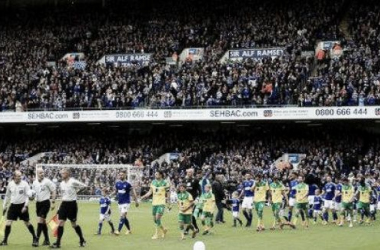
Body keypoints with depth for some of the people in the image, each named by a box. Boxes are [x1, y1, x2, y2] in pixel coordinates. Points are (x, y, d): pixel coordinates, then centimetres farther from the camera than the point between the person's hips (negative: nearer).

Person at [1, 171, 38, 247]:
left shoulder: (24, 184, -9)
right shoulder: (10, 184, 1)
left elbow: (28, 196, -9)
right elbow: (7, 196, 14)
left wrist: (25, 206, -17)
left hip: (22, 205, -3)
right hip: (13, 205, 3)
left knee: (27, 223, 3)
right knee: (8, 222, -5)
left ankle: (35, 239, 17)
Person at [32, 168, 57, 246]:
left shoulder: (47, 181, -8)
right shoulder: (35, 183, 9)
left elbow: (54, 191, -5)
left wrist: (53, 202, -10)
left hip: (45, 202, -6)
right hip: (38, 203, 6)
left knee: (40, 220, -14)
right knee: (43, 221, 10)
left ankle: (37, 239, -14)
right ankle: (47, 240, 17)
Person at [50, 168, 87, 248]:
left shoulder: (73, 182, -12)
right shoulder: (61, 184, 8)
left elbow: (84, 186, -11)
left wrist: (75, 190, -11)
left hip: (72, 204, -5)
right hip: (64, 204, 5)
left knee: (74, 224, 4)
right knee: (60, 223, -4)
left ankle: (82, 240, 24)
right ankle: (58, 243, -3)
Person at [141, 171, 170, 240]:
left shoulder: (165, 183, -7)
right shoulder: (153, 182, 8)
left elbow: (168, 192, -2)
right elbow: (150, 191, 12)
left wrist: (167, 198, -17)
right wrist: (144, 196, -1)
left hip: (161, 203, -6)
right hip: (154, 203, 6)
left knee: (158, 218, -14)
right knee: (155, 219, 9)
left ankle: (156, 234, -7)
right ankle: (163, 230, 32)